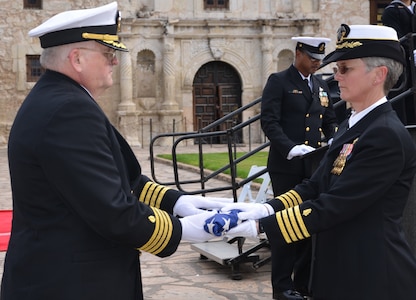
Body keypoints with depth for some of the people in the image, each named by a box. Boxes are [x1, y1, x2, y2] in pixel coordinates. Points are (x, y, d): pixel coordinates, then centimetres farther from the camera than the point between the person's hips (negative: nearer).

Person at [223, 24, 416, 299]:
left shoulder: (387, 136, -20)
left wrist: (260, 225, -21)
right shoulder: (351, 127, 10)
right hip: (341, 270, 8)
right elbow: (315, 187, 7)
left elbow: (333, 207, -23)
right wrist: (265, 209, -8)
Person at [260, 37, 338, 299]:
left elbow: (330, 120, 18)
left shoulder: (321, 85, 15)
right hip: (287, 166, -6)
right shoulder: (278, 81, -4)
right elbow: (269, 121, -13)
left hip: (315, 165, 6)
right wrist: (290, 148, -26)